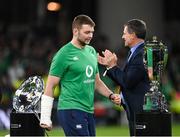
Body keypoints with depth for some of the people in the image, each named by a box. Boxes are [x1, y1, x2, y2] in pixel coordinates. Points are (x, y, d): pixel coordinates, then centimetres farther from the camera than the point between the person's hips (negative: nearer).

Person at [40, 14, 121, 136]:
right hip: (71, 111, -8)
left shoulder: (91, 51, 14)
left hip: (88, 111, 8)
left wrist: (111, 95, 6)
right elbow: (50, 87, -8)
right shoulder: (64, 54, -8)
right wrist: (45, 118, -12)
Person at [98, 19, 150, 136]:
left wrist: (113, 66, -10)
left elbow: (127, 82, -22)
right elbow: (125, 79, 15)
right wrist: (109, 65, 9)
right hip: (134, 110, 11)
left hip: (141, 109, -11)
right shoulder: (135, 52, 14)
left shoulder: (142, 54, -18)